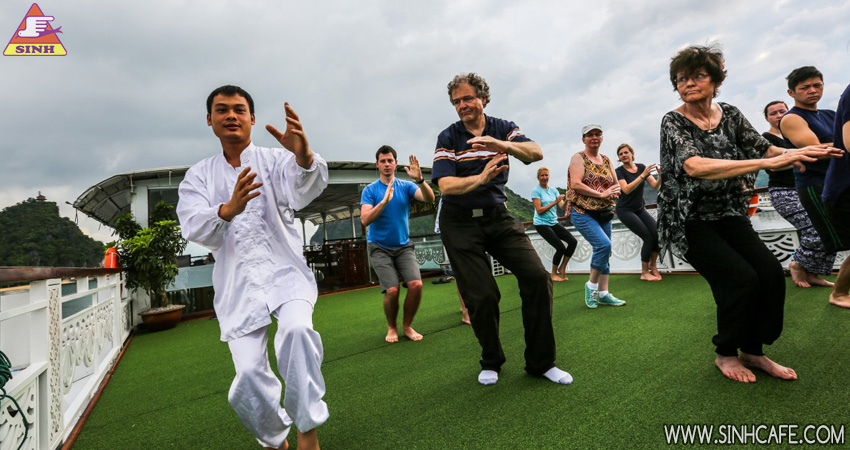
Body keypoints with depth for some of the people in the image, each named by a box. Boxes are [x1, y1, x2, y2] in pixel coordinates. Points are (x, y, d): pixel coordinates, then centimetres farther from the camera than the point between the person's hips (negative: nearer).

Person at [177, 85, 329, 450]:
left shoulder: (274, 161, 4)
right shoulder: (198, 177, 11)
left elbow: (305, 188, -19)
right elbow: (194, 228, -7)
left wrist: (304, 155, -43)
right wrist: (228, 210, -30)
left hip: (284, 272, -2)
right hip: (238, 285, 2)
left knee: (296, 328, -31)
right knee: (248, 376, -5)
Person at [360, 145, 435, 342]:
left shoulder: (406, 186, 2)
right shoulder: (370, 190, -2)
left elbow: (429, 198, -15)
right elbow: (365, 220, -16)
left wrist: (419, 179, -33)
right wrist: (385, 200, -28)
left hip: (404, 246, 2)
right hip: (380, 248, -2)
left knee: (416, 284, -17)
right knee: (392, 290, -17)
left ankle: (407, 325, 9)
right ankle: (391, 328, 12)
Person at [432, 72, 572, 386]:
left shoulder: (503, 129, 5)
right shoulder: (448, 138, -1)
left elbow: (536, 153, -14)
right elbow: (446, 185, -16)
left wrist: (502, 144, -33)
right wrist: (480, 178, -34)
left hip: (498, 217, 3)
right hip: (460, 223, -2)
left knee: (537, 277, -9)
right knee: (482, 296, -6)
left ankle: (540, 362, 9)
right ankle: (491, 362, 23)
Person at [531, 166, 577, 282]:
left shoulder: (553, 190, 10)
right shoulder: (536, 191, -7)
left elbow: (562, 206, 0)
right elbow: (539, 210, -15)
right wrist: (555, 202, -21)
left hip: (554, 223, 6)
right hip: (541, 224, -6)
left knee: (573, 241, -7)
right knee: (560, 247, -15)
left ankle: (562, 268, 10)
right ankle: (554, 274, 8)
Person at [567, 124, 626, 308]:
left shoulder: (606, 160, 15)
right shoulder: (578, 158, -4)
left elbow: (617, 184, 16)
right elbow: (575, 184, -17)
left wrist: (614, 192, -7)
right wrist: (601, 194, -18)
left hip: (604, 213, 7)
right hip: (583, 213, -7)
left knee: (605, 251, 7)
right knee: (603, 245, -21)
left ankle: (603, 293, 17)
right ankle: (592, 285, -2)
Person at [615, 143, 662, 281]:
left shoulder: (641, 167, 1)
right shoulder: (619, 171, -11)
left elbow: (655, 186, -5)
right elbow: (626, 189, -27)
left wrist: (660, 176, -25)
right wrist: (643, 175, -32)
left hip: (640, 209, 5)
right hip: (625, 210, -5)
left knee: (658, 234, -12)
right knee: (648, 237, -15)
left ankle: (653, 266, 11)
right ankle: (644, 273, -1)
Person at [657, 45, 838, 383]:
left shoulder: (730, 114, 6)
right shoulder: (673, 122, -12)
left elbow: (764, 149, 1)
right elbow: (694, 166, -28)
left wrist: (798, 152, -21)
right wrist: (766, 163, -34)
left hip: (728, 214, 6)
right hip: (689, 221, -5)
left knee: (771, 273, -10)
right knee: (741, 278, -18)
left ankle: (753, 351, 12)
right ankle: (725, 354, 7)